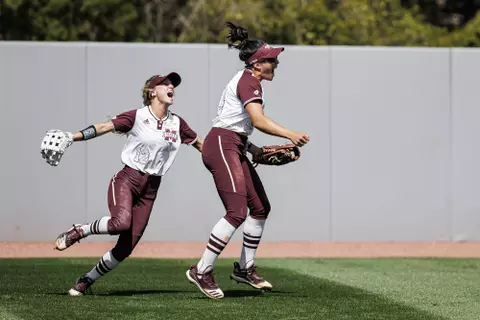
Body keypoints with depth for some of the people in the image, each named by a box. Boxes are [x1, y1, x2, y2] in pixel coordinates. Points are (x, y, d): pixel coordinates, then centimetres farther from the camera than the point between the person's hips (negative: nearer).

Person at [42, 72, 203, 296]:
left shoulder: (176, 123, 8)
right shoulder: (137, 116, -5)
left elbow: (201, 144, 20)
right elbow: (104, 127, -10)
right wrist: (73, 137, -20)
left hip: (150, 189, 4)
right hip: (127, 179, -4)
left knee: (126, 247, -3)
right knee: (121, 222, -34)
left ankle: (86, 281, 14)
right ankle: (78, 231, -8)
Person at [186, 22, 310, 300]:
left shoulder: (248, 81, 19)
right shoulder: (248, 81, -12)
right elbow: (258, 120, -27)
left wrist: (252, 148, 15)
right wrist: (290, 134, -35)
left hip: (235, 150, 11)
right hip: (221, 145, -11)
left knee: (261, 207, 12)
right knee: (237, 212, -18)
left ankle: (245, 268, 21)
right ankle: (202, 272, -13)